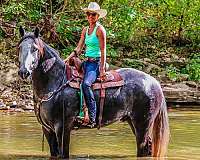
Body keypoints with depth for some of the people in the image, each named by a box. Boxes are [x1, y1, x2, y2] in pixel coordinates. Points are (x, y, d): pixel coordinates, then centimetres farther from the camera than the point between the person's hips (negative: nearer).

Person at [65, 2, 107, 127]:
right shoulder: (85, 30, 15)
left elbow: (103, 51, -11)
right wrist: (67, 59, 4)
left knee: (86, 84, -32)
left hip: (96, 62, -9)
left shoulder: (100, 29, -8)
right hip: (87, 62, 9)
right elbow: (78, 49, 16)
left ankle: (92, 118, -31)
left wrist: (102, 70, -16)